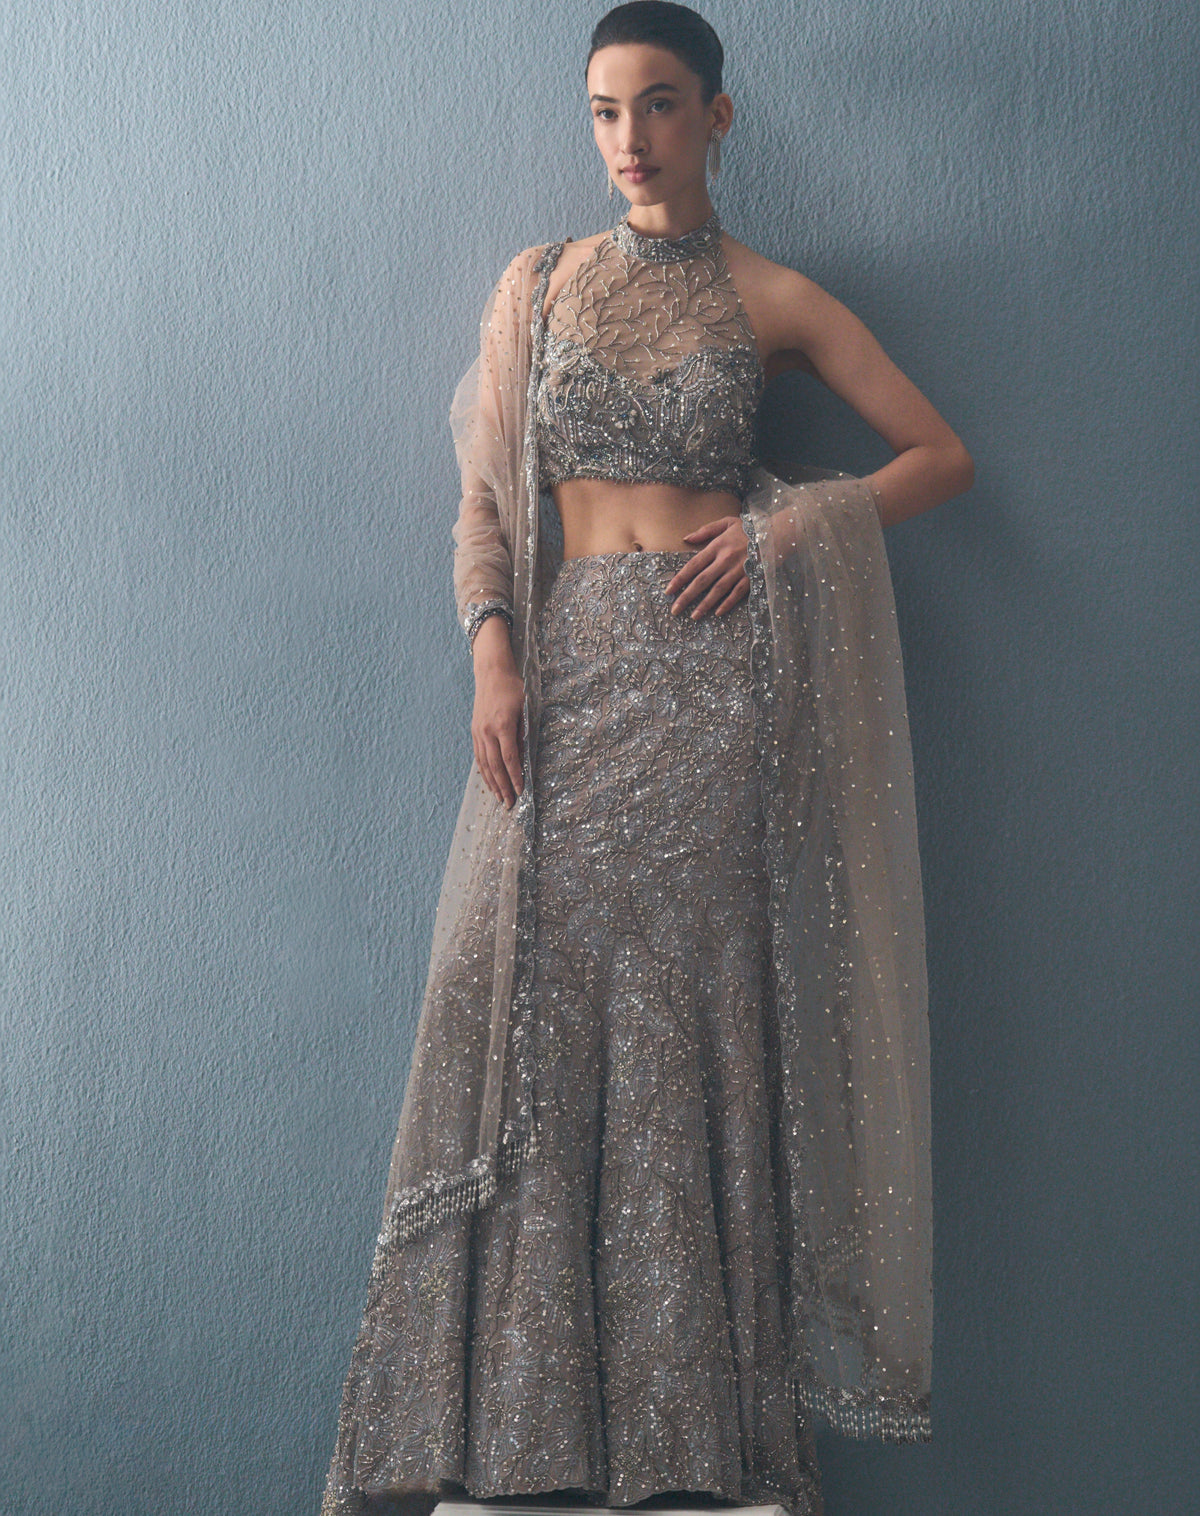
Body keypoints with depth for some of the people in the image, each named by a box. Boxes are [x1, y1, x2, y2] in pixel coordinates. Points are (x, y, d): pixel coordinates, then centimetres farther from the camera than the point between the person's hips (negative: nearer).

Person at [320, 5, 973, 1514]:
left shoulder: (771, 300, 7)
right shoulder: (536, 283, 13)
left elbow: (942, 454, 8)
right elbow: (487, 495, 9)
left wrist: (781, 529, -5)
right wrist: (493, 651, -6)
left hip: (712, 670, -2)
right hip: (567, 670, 2)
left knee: (696, 1007, -3)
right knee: (534, 1002, -3)